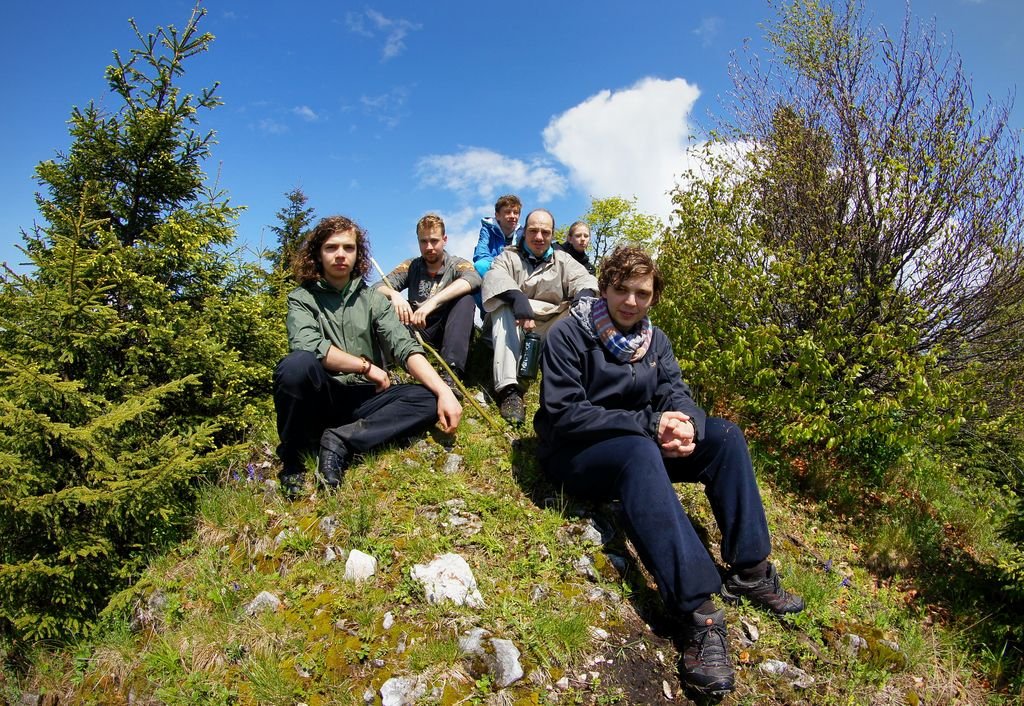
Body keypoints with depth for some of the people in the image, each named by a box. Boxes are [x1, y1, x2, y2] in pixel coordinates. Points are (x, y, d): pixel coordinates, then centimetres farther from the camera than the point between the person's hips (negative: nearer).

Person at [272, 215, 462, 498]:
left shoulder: (373, 299, 9)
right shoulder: (302, 298, 2)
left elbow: (405, 347, -6)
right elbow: (307, 345, -20)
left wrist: (443, 391, -22)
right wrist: (367, 367, -12)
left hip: (363, 399, 3)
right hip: (319, 399, -2)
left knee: (429, 400, -20)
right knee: (297, 364, -34)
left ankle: (340, 440, -22)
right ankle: (292, 455, -11)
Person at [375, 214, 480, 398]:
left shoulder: (457, 264, 4)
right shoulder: (411, 267, 12)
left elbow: (473, 279, -22)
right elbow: (379, 287, -1)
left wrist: (433, 301, -35)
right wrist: (394, 294, -26)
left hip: (448, 333, -2)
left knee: (466, 299, -28)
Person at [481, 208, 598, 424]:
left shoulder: (563, 260, 18)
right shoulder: (509, 256, 9)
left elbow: (584, 279, -1)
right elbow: (494, 277, -14)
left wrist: (584, 297, -28)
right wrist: (518, 298, -37)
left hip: (552, 327, 2)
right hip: (515, 325, -2)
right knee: (504, 309, -33)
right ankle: (508, 388, -44)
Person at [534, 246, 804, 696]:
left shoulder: (654, 339, 8)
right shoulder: (568, 335, -13)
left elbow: (676, 392, -1)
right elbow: (562, 415, -21)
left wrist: (687, 423, -27)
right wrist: (647, 423, -26)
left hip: (640, 447, 7)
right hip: (574, 456, -6)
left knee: (724, 435, -10)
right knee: (639, 451, -38)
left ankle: (750, 571, -8)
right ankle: (697, 611, -44)